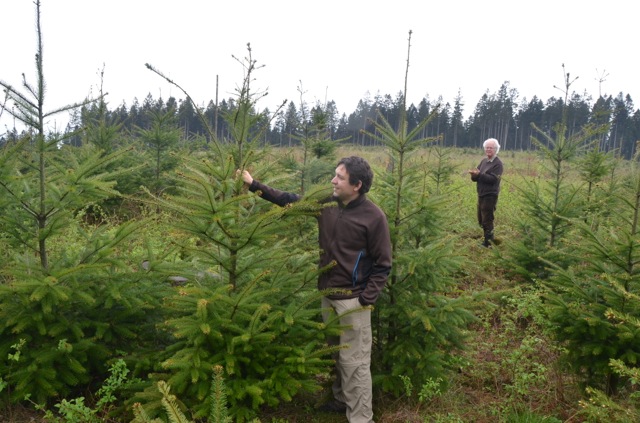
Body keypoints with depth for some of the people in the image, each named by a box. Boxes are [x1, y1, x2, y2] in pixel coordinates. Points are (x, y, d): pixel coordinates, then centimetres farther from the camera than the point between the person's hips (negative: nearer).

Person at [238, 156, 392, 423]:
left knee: (354, 363, 0)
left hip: (353, 300, -6)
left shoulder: (373, 217, -16)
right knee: (336, 355, 21)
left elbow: (382, 264, -11)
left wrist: (367, 299, -16)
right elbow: (290, 200, 11)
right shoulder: (327, 204, 0)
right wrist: (254, 185, 6)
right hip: (328, 295, 7)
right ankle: (342, 400, 40)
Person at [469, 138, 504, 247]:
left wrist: (479, 174, -27)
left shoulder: (498, 163, -11)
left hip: (490, 196, -8)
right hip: (481, 194, 8)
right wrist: (474, 174, -17)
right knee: (481, 220, 17)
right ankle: (490, 238, 33)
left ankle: (488, 243, 7)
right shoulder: (483, 161, 12)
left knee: (487, 220, -3)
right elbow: (476, 177, 6)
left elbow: (493, 179, -21)